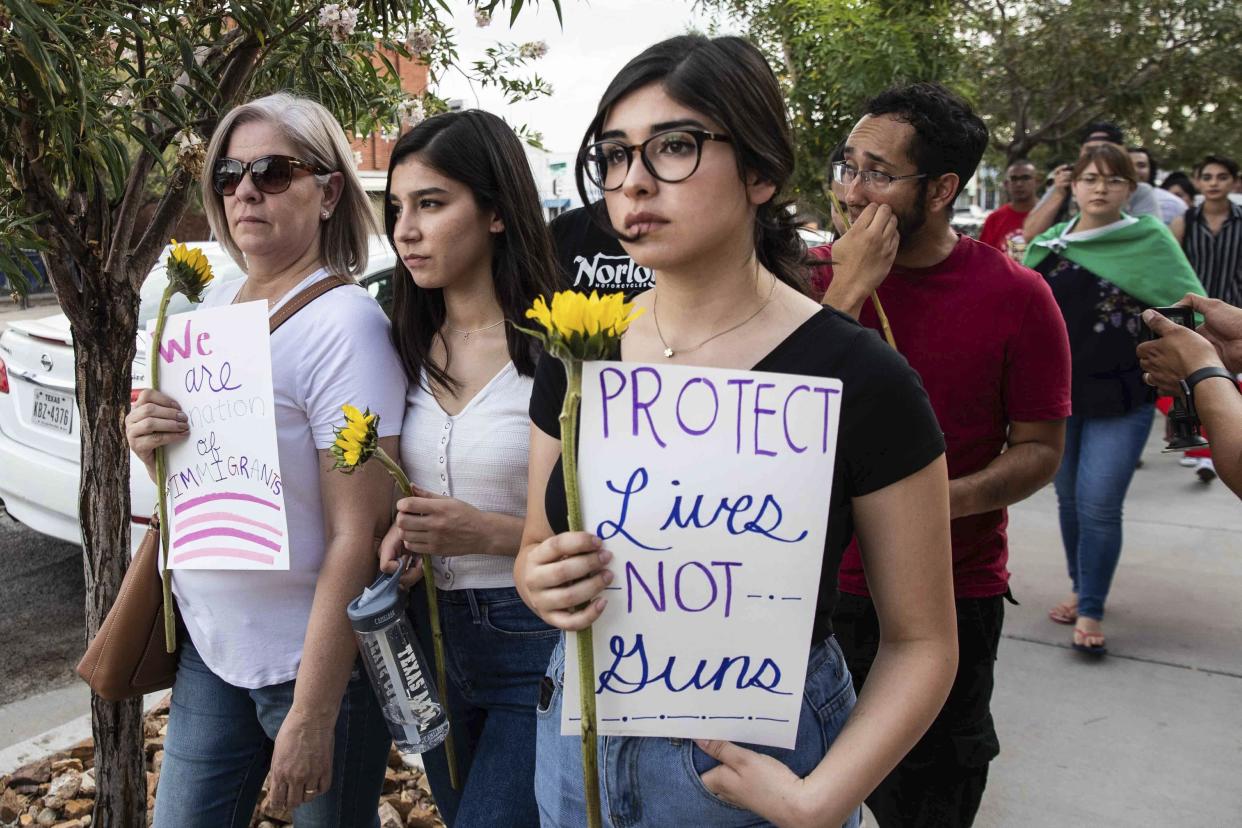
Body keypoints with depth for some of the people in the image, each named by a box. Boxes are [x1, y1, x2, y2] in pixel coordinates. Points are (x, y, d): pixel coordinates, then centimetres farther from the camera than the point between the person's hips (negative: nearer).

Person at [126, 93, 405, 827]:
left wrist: (311, 717, -19)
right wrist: (152, 448, -7)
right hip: (208, 641, 7)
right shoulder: (214, 306, 4)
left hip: (314, 658, -6)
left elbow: (356, 538, -20)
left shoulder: (344, 323, -18)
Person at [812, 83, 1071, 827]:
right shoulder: (819, 273, -3)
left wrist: (944, 500, -23)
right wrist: (850, 289, -21)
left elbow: (1040, 449, -4)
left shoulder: (1017, 296, -8)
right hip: (822, 581, 2)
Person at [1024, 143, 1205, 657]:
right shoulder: (1049, 244, 6)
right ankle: (1081, 590, 30)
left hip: (1121, 400, -3)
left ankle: (1091, 613, 6)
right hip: (1057, 393, 3)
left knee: (1099, 505, -7)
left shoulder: (1150, 240, -2)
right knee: (1070, 499, 12)